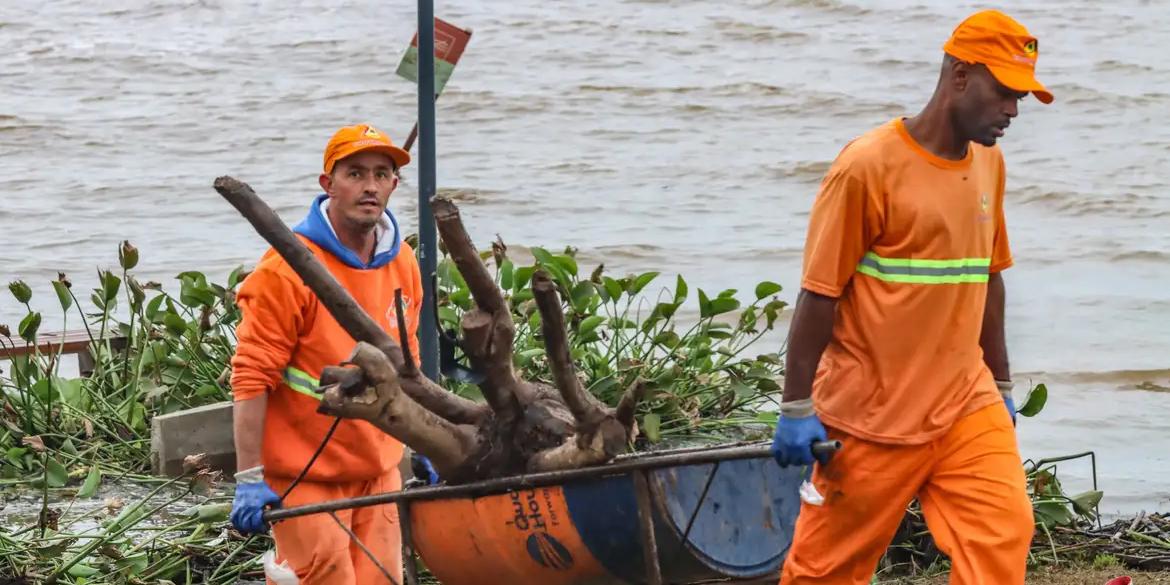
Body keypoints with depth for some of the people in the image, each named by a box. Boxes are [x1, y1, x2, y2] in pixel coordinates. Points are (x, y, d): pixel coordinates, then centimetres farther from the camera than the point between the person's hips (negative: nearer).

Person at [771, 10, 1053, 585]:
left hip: (966, 407, 6)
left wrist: (1000, 385, 22)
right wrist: (797, 409, -12)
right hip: (873, 416, -5)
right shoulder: (868, 165, -13)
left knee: (1004, 534, -11)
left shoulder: (988, 163, 8)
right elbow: (820, 293, -12)